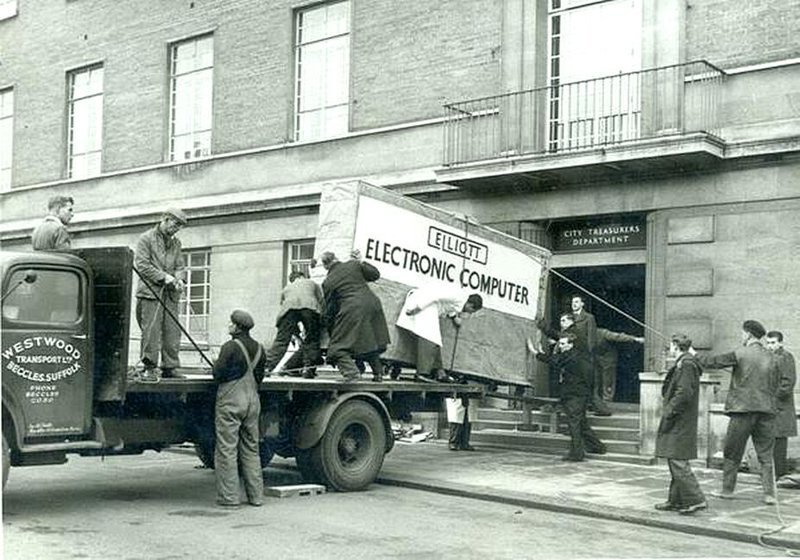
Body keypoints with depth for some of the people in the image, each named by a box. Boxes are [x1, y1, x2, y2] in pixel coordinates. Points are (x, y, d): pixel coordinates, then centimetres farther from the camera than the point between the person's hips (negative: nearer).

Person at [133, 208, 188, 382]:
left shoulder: (176, 243, 19)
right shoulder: (146, 238, 1)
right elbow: (142, 264, -6)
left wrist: (179, 279, -4)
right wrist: (164, 277, -13)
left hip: (170, 294, 5)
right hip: (150, 291, -5)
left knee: (172, 332, 2)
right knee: (151, 331, -7)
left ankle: (170, 368, 9)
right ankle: (149, 368, -1)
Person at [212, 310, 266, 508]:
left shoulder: (231, 347, -13)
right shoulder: (259, 349, 9)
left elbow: (218, 374, -12)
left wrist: (215, 365, 8)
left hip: (230, 401, -7)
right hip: (252, 401, 7)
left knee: (227, 449, -1)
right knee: (251, 449, 12)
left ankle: (229, 497, -1)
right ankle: (256, 495, 14)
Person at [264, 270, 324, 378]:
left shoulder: (286, 288, 40)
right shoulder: (312, 283, 37)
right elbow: (322, 302, 28)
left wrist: (299, 336, 40)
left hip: (289, 307, 2)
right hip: (309, 305, -1)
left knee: (281, 340, 0)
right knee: (312, 339, 7)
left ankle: (267, 366, -5)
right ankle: (308, 367, -1)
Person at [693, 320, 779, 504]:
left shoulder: (740, 354, -8)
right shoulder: (770, 357, 7)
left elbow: (713, 362, -3)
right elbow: (774, 385, 12)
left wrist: (695, 355, 12)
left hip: (743, 408, -4)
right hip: (767, 410, 4)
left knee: (732, 453, 9)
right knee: (766, 455, 7)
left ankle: (727, 489, 16)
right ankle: (769, 493, 3)